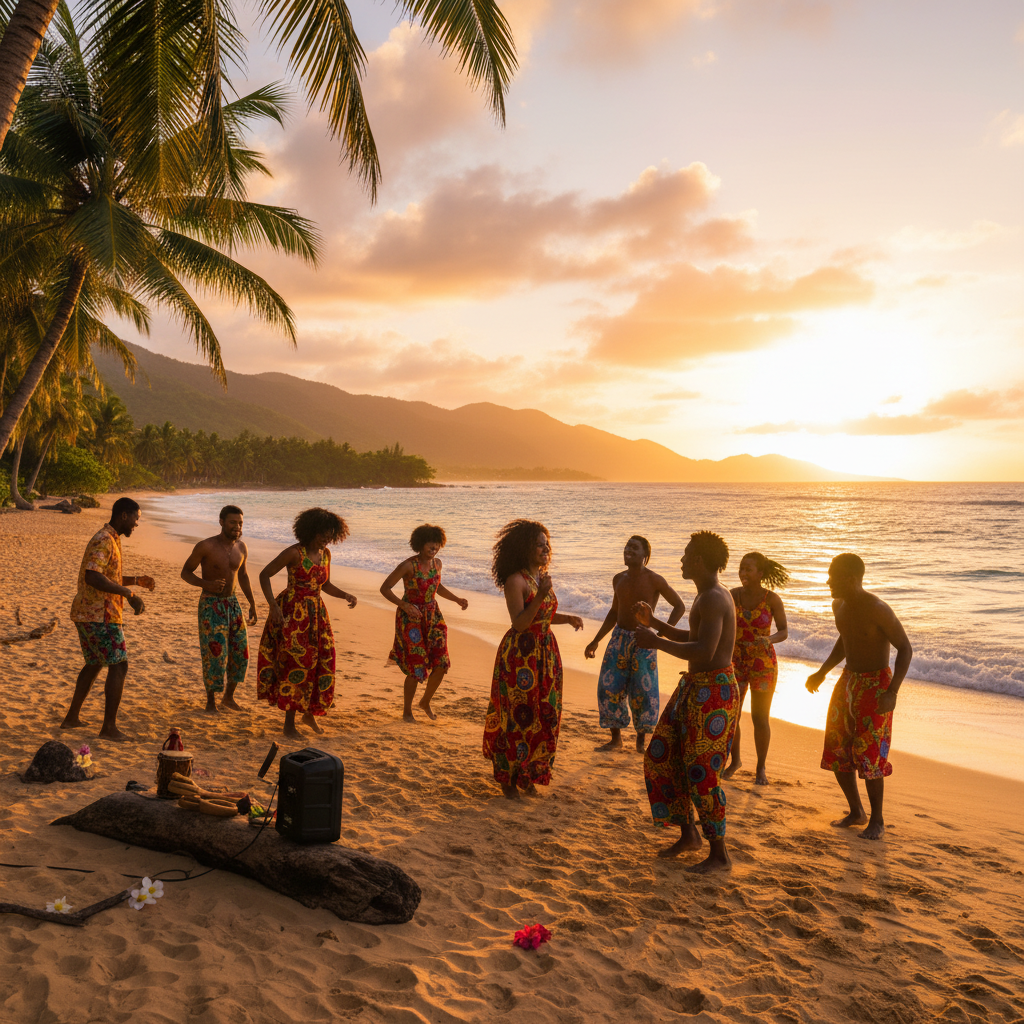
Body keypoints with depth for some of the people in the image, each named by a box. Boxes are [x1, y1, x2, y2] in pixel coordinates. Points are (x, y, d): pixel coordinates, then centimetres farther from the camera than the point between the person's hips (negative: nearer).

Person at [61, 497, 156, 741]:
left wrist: (136, 580, 17)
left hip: (86, 613, 11)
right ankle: (109, 727, -2)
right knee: (119, 666, -5)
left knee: (94, 664, 23)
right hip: (101, 616, -11)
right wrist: (130, 595, -30)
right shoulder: (104, 541, -17)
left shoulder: (110, 540, 16)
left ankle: (71, 717, 30)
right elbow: (92, 577, -30)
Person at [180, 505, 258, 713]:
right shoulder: (205, 546, -16)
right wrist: (207, 584, -26)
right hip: (210, 605, -5)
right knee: (214, 653, -7)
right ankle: (211, 702, 11)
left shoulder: (241, 547, 0)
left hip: (232, 603, 5)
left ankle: (228, 697, 22)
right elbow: (185, 573, -8)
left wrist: (252, 604, 12)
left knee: (240, 651, 4)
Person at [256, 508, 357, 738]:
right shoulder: (294, 553, -12)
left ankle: (310, 712, 27)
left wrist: (345, 595, -1)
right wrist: (272, 605, -20)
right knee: (296, 663, -4)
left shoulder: (325, 554, 8)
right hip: (292, 614, -6)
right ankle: (289, 723, 7)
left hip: (316, 614, 6)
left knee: (321, 662, 5)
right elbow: (264, 575, -10)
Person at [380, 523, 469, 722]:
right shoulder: (408, 565, -18)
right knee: (416, 667, -2)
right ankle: (407, 711, 20)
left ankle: (425, 701, 26)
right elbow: (384, 588, -16)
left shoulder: (437, 563, 2)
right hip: (411, 618, -6)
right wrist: (403, 605, -29)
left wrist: (457, 599, 8)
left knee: (441, 664, -1)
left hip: (432, 616, 6)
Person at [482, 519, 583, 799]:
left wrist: (568, 618, 3)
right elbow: (519, 623, -21)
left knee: (543, 716, 10)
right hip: (520, 654, -8)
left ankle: (529, 775, 25)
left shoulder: (542, 577, 9)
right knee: (517, 715, 0)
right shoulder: (515, 581, -15)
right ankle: (508, 778, 16)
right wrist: (540, 596, -31)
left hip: (546, 653, 8)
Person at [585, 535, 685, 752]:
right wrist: (596, 641, 15)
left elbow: (679, 606, -4)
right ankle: (616, 739, 15)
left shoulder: (654, 580, -11)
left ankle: (641, 740, 16)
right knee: (610, 687, 0)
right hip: (619, 637, 5)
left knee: (643, 691, -3)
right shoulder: (618, 579, 6)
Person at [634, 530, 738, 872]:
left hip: (713, 691, -11)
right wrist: (654, 623, 19)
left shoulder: (713, 599, -21)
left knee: (701, 774, -2)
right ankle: (688, 834, 27)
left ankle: (719, 855, 13)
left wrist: (656, 642, -25)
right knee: (662, 756, 15)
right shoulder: (707, 595, 12)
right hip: (694, 687, 11)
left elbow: (704, 652, -32)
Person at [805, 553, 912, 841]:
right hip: (849, 680, 7)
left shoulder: (877, 610, -22)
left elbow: (906, 648, -17)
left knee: (868, 755, -7)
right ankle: (856, 812, 26)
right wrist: (822, 672, 10)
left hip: (876, 685, -7)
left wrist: (892, 693, -25)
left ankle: (877, 820, 13)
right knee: (837, 752, 8)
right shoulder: (839, 605, 2)